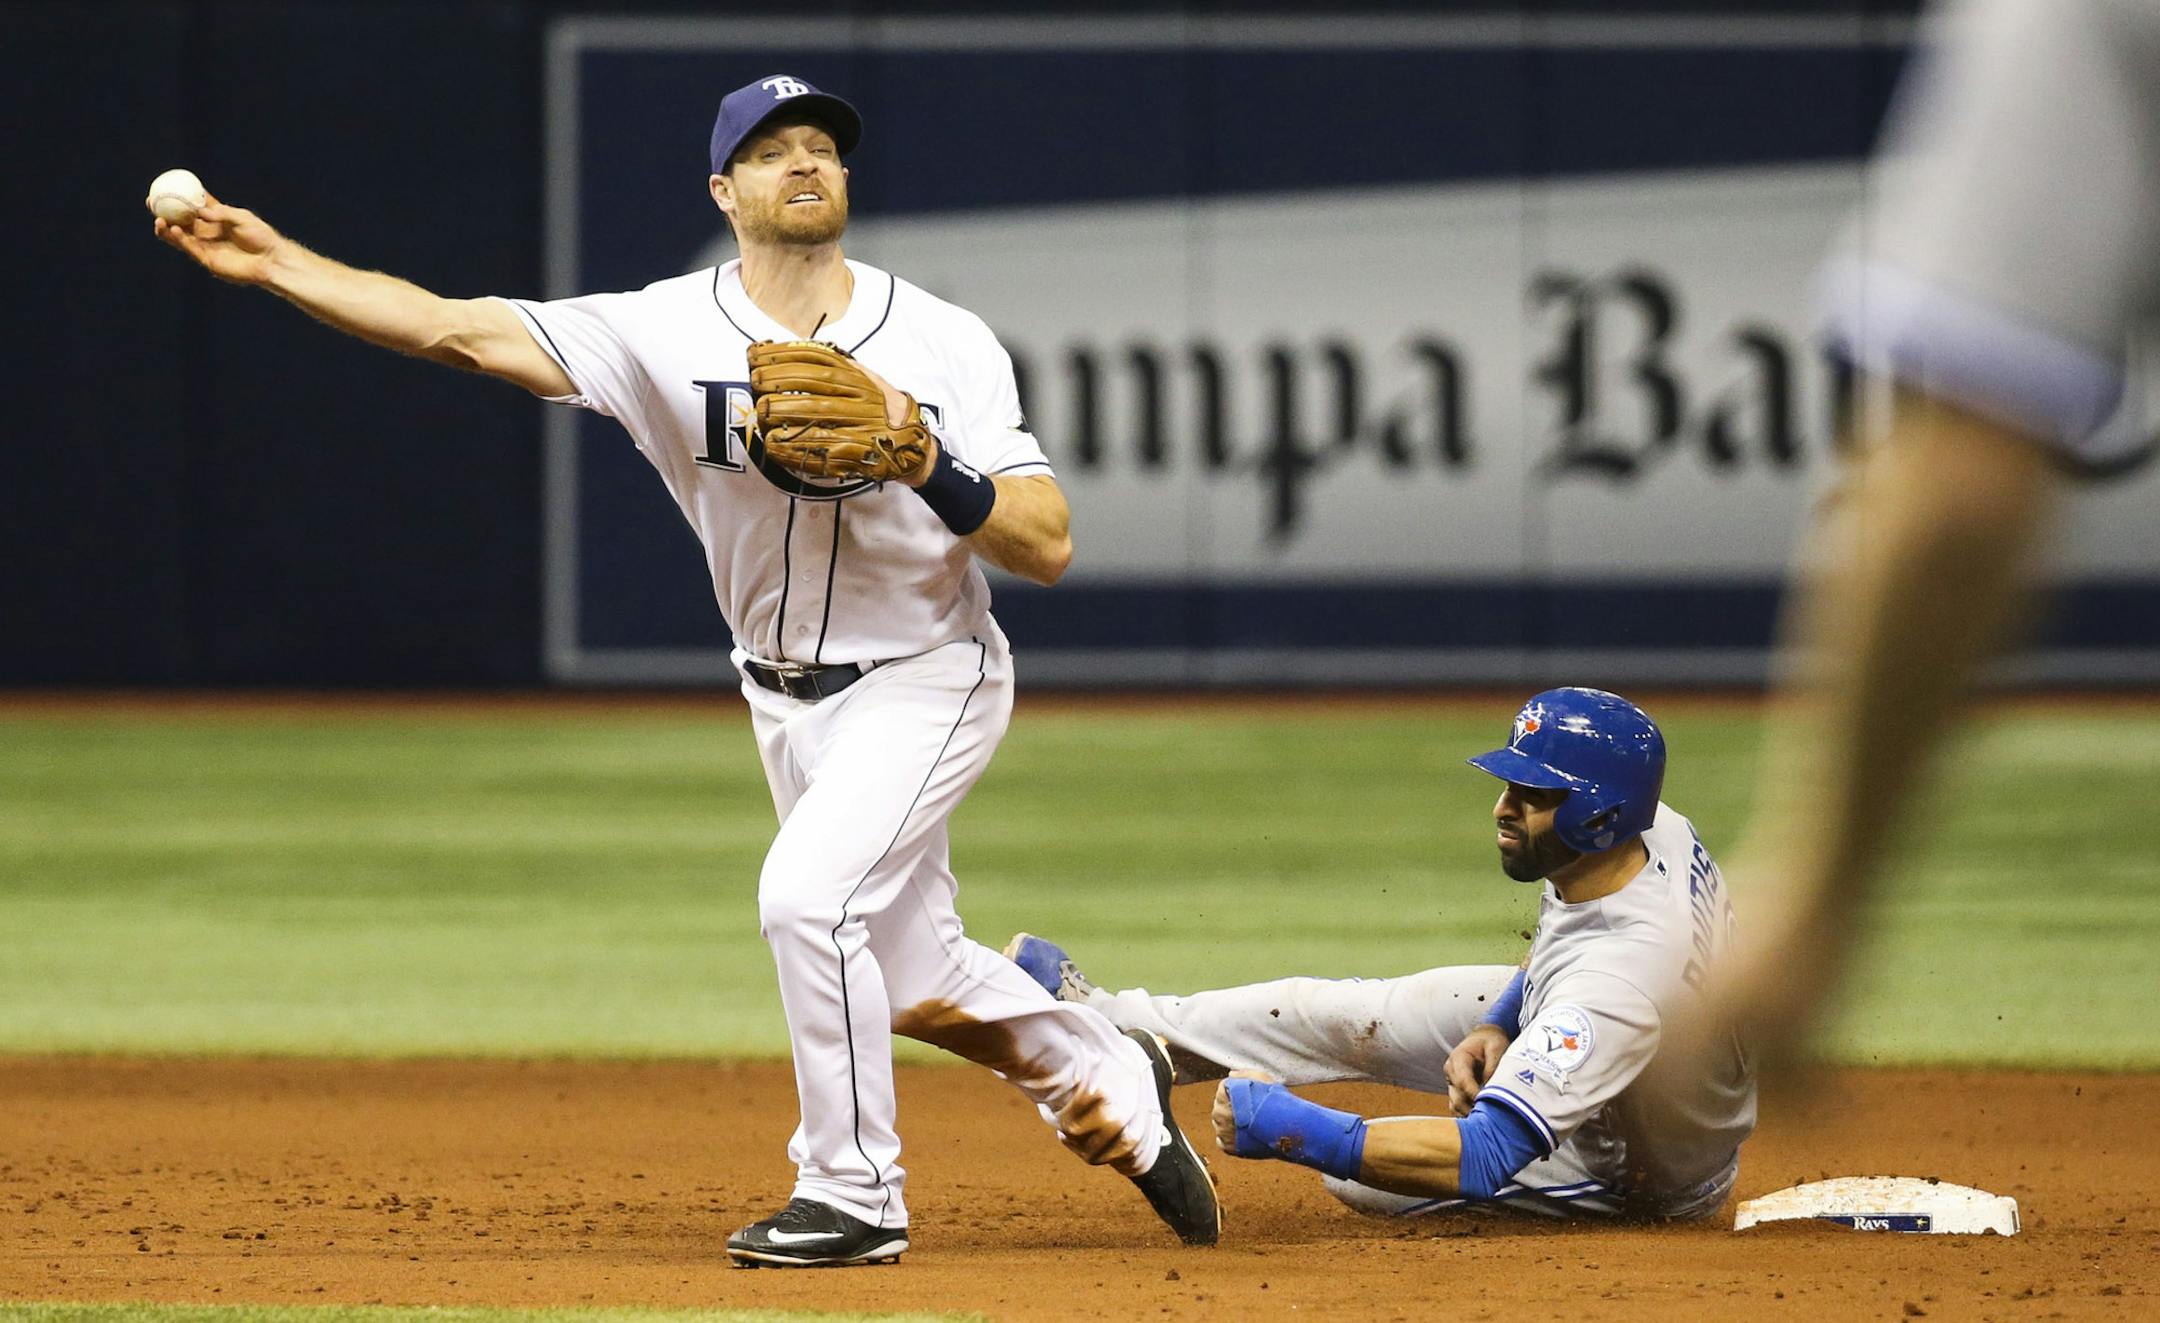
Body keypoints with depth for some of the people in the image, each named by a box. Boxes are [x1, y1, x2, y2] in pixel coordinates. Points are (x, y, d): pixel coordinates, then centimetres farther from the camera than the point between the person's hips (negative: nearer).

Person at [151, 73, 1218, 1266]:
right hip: (788, 699, 4)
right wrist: (277, 263, -26)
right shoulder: (669, 334, -11)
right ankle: (1108, 1081, 42)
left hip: (925, 680, -4)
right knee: (909, 978, 15)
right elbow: (462, 329, -18)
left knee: (808, 896, -24)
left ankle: (855, 1197, -8)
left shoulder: (944, 343, -16)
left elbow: (1047, 550, -18)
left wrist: (926, 467, -34)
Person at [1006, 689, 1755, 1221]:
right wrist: (1495, 1027, -10)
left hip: (1638, 1175, -8)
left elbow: (1483, 1159, -50)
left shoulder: (1613, 988, -48)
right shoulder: (1655, 829, -20)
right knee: (1341, 1016, 5)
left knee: (1360, 1179, -1)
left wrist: (1294, 1132, -50)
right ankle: (1108, 1025, 20)